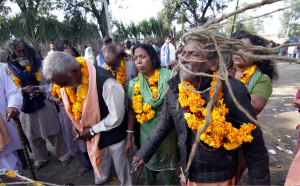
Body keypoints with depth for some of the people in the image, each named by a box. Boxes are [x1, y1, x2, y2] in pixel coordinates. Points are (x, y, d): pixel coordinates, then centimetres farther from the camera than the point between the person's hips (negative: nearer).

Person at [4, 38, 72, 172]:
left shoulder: (39, 64, -3)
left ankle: (63, 155, 27)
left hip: (44, 103, -2)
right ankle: (40, 159, 37)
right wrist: (22, 91, -18)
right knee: (33, 136, 15)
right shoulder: (9, 69, 1)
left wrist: (38, 89, -21)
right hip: (25, 107, 2)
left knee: (53, 132, 7)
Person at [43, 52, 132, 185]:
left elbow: (116, 117, -25)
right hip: (91, 134, 6)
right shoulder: (67, 79, -9)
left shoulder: (105, 82, -34)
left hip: (112, 134, -6)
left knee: (120, 166, 16)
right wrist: (76, 124, -4)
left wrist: (92, 130, -17)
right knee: (97, 161, 29)